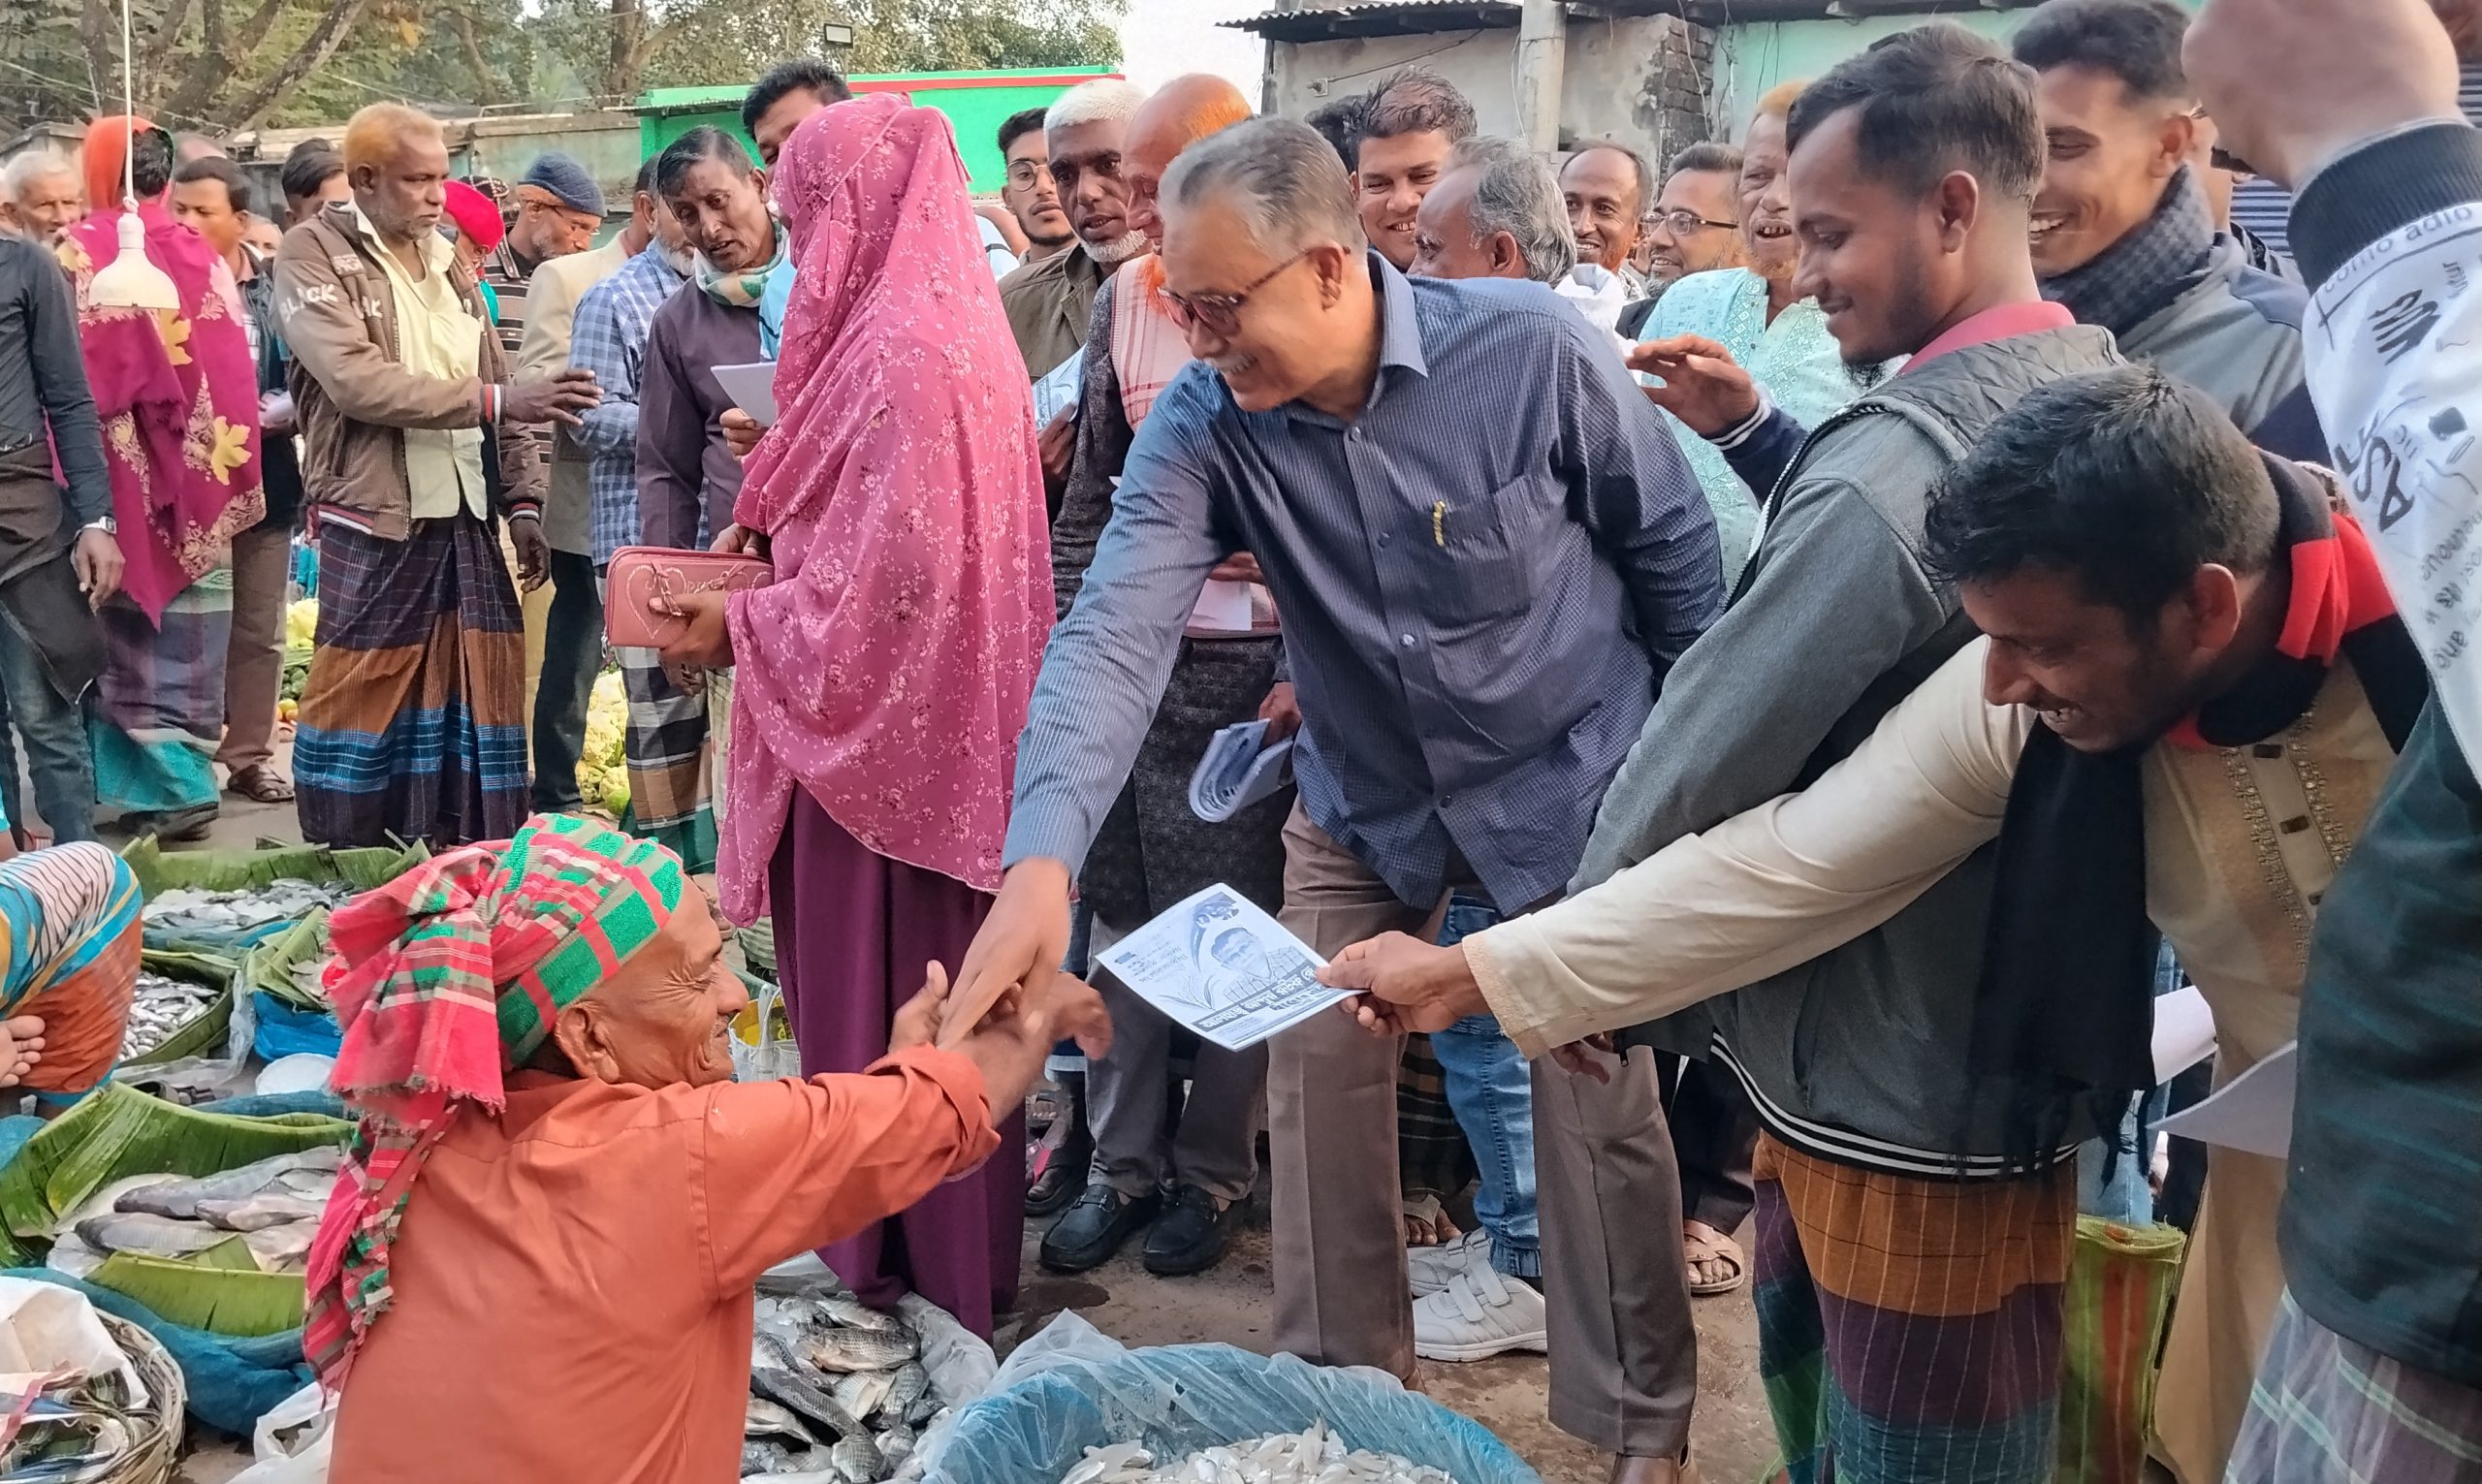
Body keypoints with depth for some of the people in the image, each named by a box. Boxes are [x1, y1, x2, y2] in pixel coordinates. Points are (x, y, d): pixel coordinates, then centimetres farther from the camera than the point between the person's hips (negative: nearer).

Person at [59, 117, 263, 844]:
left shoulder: (84, 252, -8)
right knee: (186, 629, 10)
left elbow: (77, 375, -12)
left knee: (132, 632, 4)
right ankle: (183, 769, 14)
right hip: (200, 479, 4)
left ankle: (174, 784, 1)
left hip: (124, 479, -4)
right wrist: (224, 466, 12)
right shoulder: (202, 255, 5)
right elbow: (237, 374, 4)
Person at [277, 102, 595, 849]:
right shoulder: (312, 253, -5)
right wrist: (496, 398, -21)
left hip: (466, 524, 6)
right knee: (362, 707, 0)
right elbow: (356, 382, -19)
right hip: (374, 529, -6)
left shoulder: (447, 260, 15)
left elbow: (498, 392, 17)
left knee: (470, 701, 7)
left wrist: (523, 502, 9)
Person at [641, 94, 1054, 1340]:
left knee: (875, 989, 3)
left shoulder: (895, 348, -20)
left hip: (881, 713, -10)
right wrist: (770, 522, 7)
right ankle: (954, 1244, 31)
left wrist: (739, 627, -12)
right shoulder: (955, 322, 10)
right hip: (936, 710, 10)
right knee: (935, 983, 18)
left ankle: (899, 1251, 18)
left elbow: (889, 575, -23)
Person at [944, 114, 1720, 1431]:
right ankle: (1339, 1381, 27)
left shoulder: (1533, 349, -23)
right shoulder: (1200, 421, -17)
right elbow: (1116, 627, -30)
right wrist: (1041, 859, -46)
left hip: (1568, 781, -2)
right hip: (1363, 796, 3)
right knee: (1316, 1069, 4)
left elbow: (1673, 543, -8)